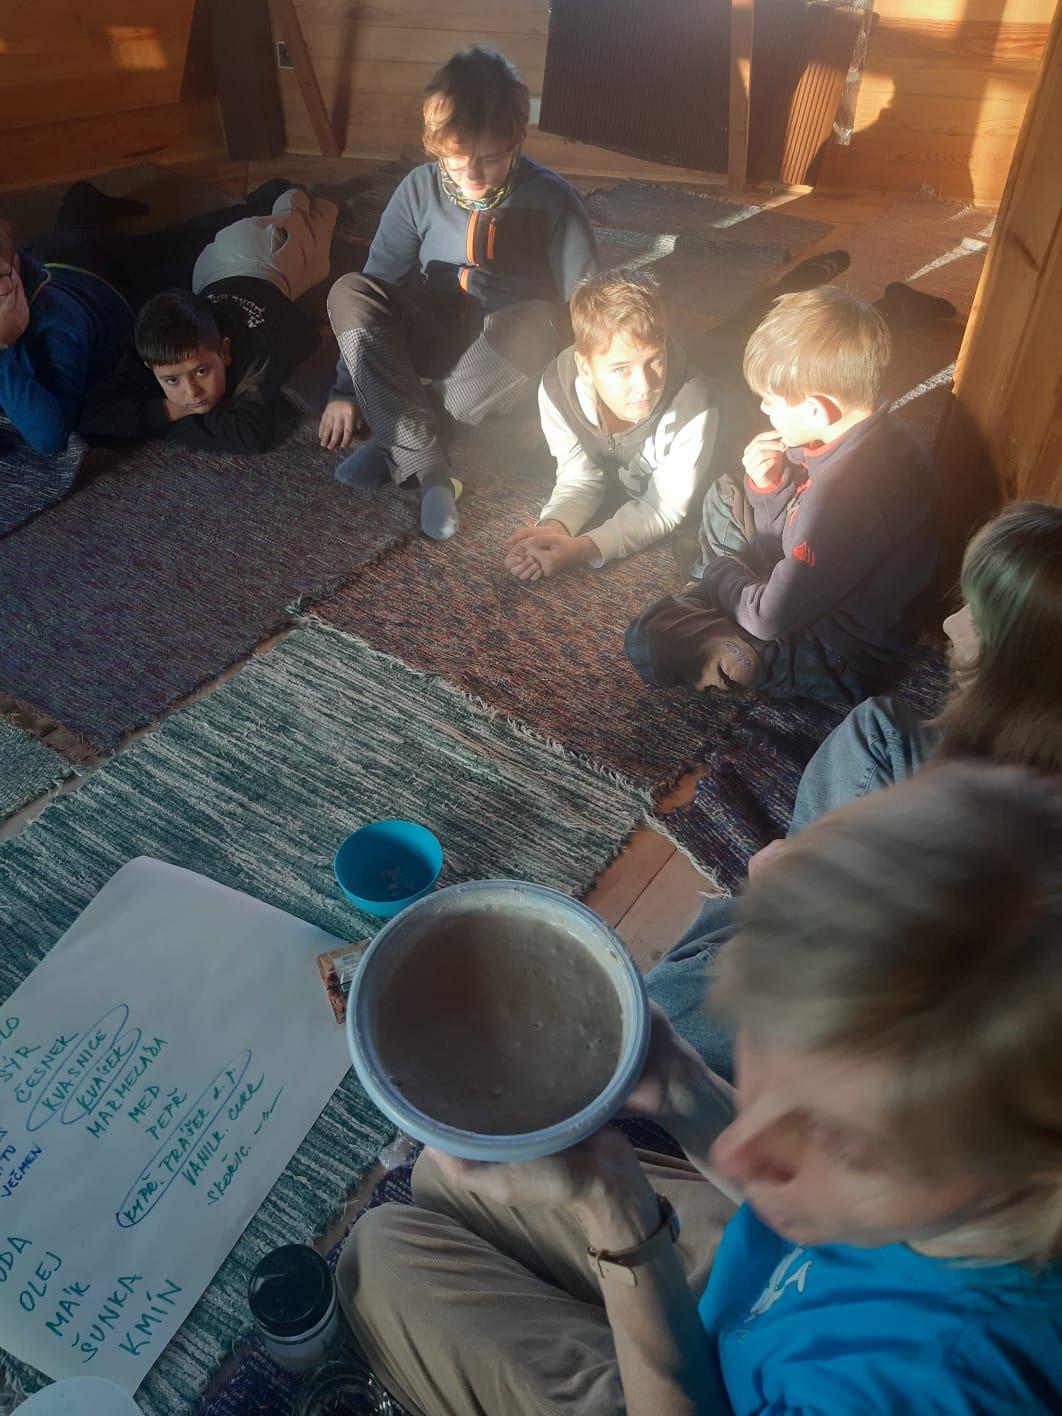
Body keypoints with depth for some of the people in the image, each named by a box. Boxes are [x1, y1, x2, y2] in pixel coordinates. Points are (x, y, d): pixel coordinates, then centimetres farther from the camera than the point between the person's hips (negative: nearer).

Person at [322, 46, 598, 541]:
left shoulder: (550, 198, -12)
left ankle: (396, 442, -20)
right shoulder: (420, 189, -8)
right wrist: (346, 388, -9)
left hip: (507, 349, -2)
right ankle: (427, 463, -32)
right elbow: (375, 288, -5)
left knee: (528, 321, -37)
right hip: (435, 336, 2)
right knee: (350, 294, -25)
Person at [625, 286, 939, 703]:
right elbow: (798, 524, 9)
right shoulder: (870, 432, -7)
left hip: (844, 661, -10)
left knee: (649, 640, -21)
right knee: (724, 496, 19)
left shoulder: (848, 494, -37)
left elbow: (772, 618, -27)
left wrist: (720, 573, -8)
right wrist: (769, 483, -11)